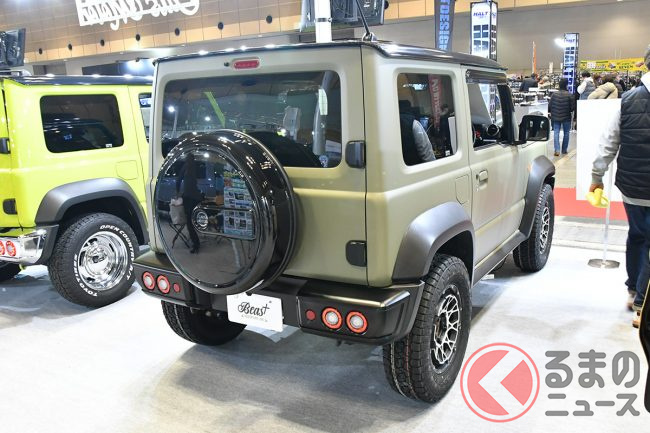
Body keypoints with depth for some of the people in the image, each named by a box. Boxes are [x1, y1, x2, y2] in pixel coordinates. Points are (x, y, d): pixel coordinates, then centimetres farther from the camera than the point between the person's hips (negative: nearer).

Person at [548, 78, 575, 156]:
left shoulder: (554, 94, -4)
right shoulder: (570, 95, -11)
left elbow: (549, 105, -2)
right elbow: (572, 107, -10)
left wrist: (550, 112, 16)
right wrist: (571, 111, 12)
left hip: (555, 117, 2)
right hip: (566, 117, -2)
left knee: (556, 133, 3)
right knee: (566, 133, 12)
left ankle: (557, 150, -9)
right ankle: (564, 150, 17)